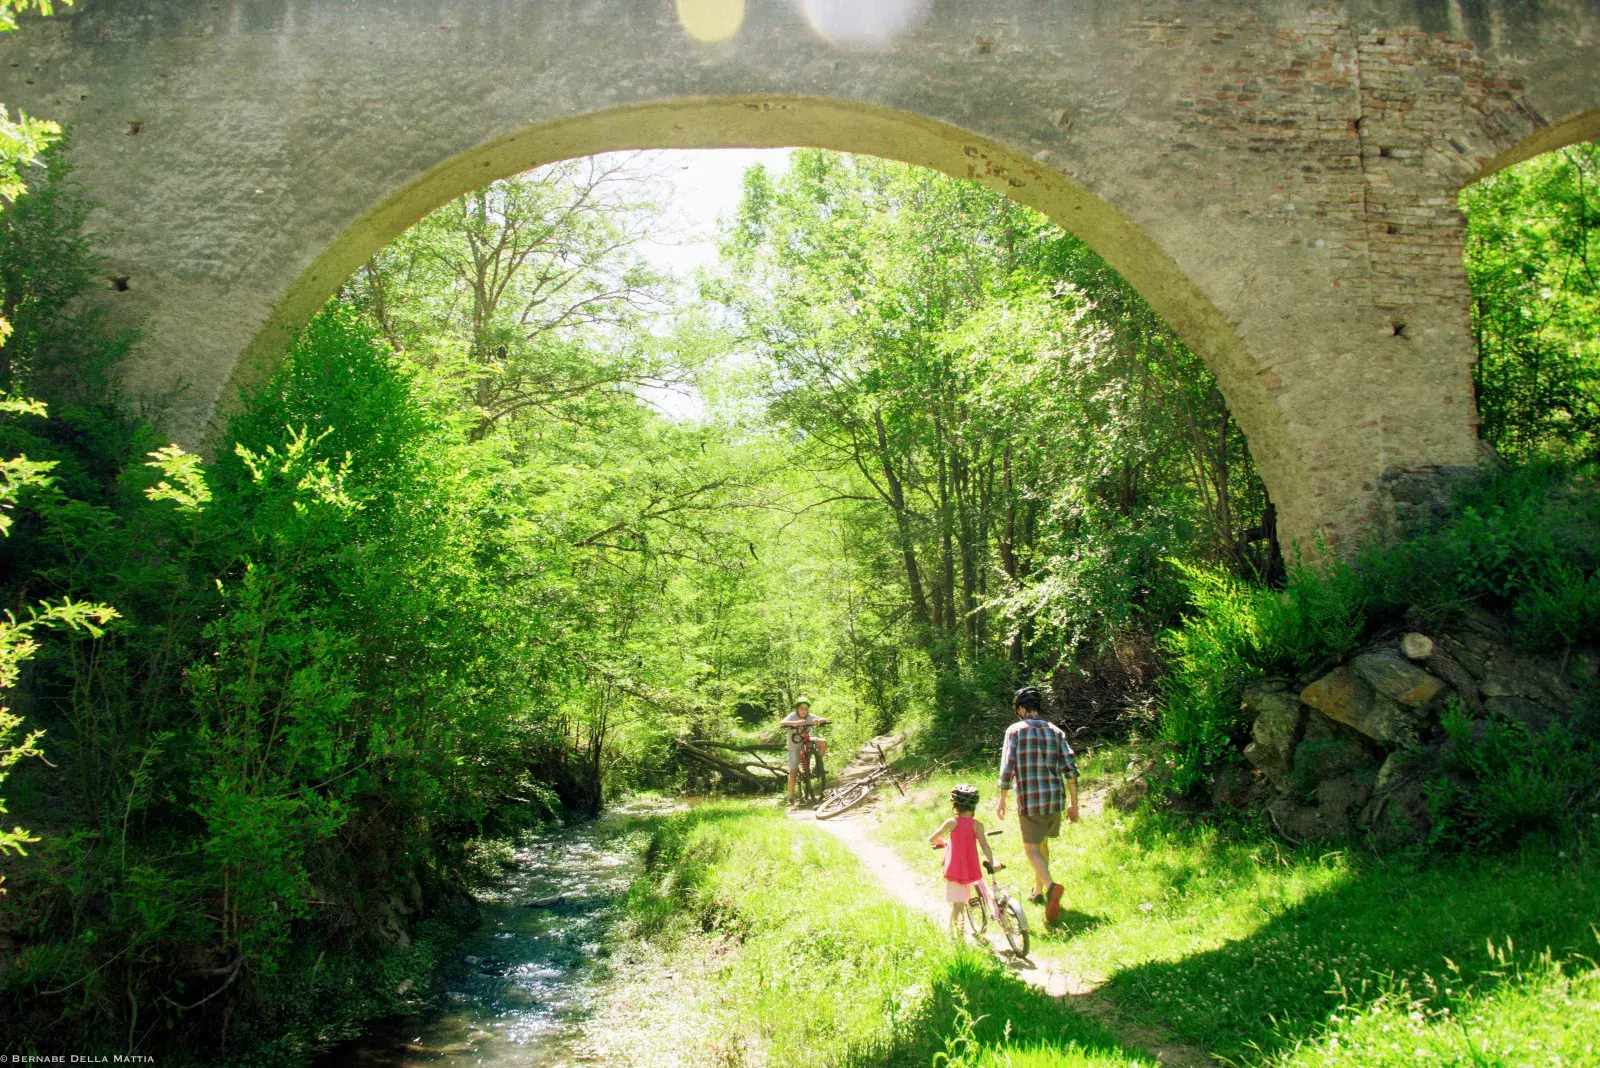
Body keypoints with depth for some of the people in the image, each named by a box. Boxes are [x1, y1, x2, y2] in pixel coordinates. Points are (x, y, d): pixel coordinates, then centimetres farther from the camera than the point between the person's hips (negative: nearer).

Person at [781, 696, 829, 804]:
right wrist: (796, 723, -52)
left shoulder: (810, 716, -11)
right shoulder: (792, 716, -19)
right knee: (793, 772, -5)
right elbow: (782, 723, -37)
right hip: (794, 746, -3)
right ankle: (791, 797, 6)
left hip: (807, 741, 3)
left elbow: (824, 720, -18)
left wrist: (818, 721, -42)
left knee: (823, 742, -24)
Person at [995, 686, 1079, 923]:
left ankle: (1051, 886, -24)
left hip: (1029, 799, -5)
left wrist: (1002, 800, 0)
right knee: (1042, 843, 23)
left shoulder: (1015, 730, -5)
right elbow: (1070, 768, 1)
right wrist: (1073, 803, 7)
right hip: (1055, 798, 5)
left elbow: (1007, 767, -10)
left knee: (1031, 848, 1)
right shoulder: (1056, 731, 6)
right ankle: (1038, 891, 32)